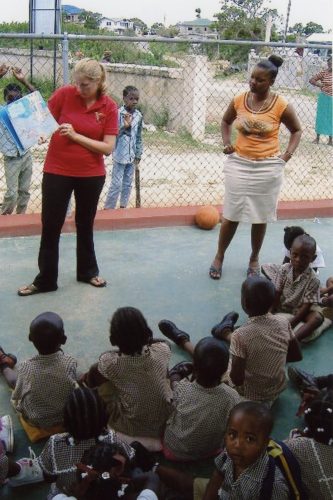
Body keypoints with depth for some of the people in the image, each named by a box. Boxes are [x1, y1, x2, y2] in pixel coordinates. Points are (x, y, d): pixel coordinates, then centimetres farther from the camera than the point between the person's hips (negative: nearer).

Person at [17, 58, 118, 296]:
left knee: (85, 225, 16)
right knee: (50, 227, 3)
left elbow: (108, 147, -12)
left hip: (91, 175, 0)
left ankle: (88, 271, 34)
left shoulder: (109, 107, -7)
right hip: (57, 172, 0)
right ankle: (45, 280, 15)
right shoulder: (64, 94, -8)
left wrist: (75, 135, -20)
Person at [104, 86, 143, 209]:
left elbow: (139, 137, 10)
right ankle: (108, 208, 5)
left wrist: (138, 155, 10)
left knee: (128, 183, 12)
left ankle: (123, 207, 22)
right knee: (116, 184, -3)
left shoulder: (138, 115, 4)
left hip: (132, 156, 5)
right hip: (120, 155, -5)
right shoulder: (118, 113, -11)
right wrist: (125, 126, -27)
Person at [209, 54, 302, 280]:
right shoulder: (239, 100, -2)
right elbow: (226, 121, 18)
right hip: (239, 164, 2)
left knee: (260, 216, 10)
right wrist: (227, 143, 3)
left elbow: (297, 130, 7)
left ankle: (254, 259, 29)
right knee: (231, 214, 7)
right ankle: (219, 256, 24)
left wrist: (287, 155, -4)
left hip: (268, 168, -1)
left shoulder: (281, 105, -8)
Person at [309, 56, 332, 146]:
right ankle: (317, 137, 17)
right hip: (324, 98, -1)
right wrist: (321, 85, -9)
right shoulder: (323, 73, -4)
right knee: (321, 116, 6)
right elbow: (311, 80, -2)